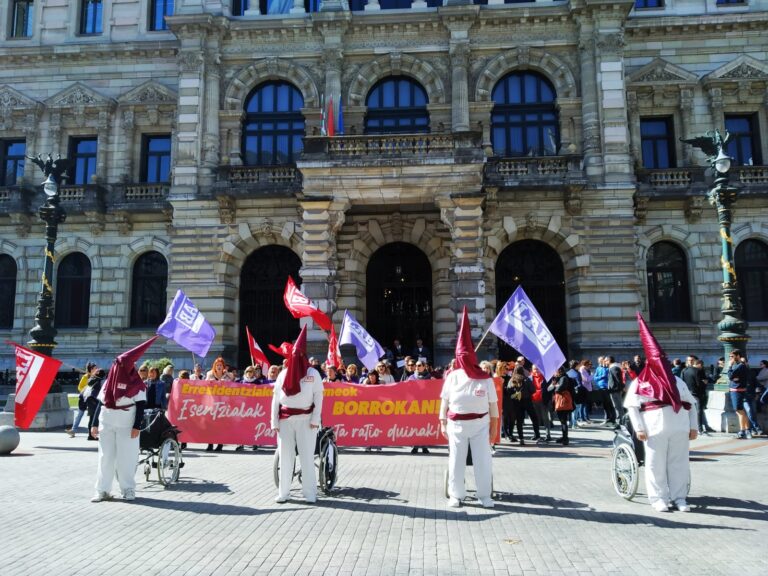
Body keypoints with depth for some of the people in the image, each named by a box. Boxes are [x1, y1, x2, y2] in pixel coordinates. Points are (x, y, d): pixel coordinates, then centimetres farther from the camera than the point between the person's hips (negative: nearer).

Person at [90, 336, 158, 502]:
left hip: (126, 426, -4)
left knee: (126, 457, 0)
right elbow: (101, 403, 11)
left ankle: (128, 489, 12)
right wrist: (94, 424, 7)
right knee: (105, 457, 7)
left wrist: (137, 426, -15)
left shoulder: (137, 384, -4)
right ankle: (103, 490, 15)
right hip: (106, 424, 4)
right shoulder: (109, 381, 9)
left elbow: (140, 406, -8)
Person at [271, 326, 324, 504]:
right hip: (285, 419, 3)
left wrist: (315, 419, -10)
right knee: (285, 455, 5)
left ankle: (310, 493, 4)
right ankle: (283, 492, 14)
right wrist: (274, 421, 2)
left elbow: (318, 397, -2)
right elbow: (275, 398, 8)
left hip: (305, 419, -3)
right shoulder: (283, 374, 9)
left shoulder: (313, 373, 1)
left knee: (307, 456, -2)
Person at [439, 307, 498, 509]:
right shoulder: (452, 377, -1)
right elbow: (444, 401, 3)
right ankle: (456, 495, 17)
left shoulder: (485, 379, -4)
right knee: (456, 460, 5)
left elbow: (493, 404, 0)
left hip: (480, 424, 0)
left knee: (483, 460, 2)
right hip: (456, 424, 1)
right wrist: (443, 423, 1)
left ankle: (484, 496, 16)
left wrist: (494, 427, 0)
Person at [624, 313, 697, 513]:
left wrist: (693, 426, 8)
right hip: (655, 427, -4)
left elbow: (690, 404, 17)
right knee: (656, 464, 1)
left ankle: (679, 498, 18)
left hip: (680, 426, 4)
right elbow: (632, 406, -1)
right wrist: (639, 428, -10)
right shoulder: (640, 382, 4)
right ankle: (659, 498, 11)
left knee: (679, 462, 7)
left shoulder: (676, 381, 19)